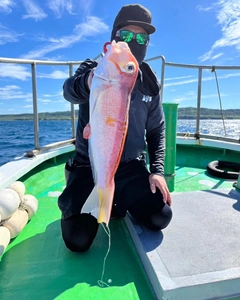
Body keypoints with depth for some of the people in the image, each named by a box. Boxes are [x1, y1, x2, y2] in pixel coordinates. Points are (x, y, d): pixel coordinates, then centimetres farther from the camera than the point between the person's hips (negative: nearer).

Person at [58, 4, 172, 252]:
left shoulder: (149, 83, 4)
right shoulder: (93, 69, -7)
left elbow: (156, 129, 8)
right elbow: (69, 91, -29)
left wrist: (157, 169, -5)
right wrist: (89, 82, -54)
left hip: (130, 167, 3)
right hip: (90, 166, -2)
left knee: (160, 217, -11)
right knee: (78, 240, -11)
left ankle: (118, 200, 19)